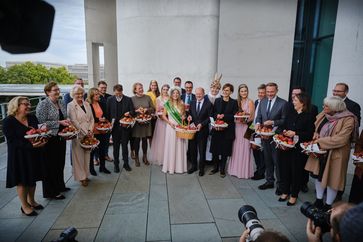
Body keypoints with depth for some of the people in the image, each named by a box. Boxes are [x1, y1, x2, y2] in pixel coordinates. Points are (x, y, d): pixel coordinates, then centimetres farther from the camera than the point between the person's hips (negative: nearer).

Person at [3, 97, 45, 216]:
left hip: (33, 154, 5)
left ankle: (31, 201, 35)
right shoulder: (8, 121, -14)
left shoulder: (32, 118, 1)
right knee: (22, 180, 7)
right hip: (19, 155, -5)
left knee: (33, 178, 16)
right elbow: (12, 141, -19)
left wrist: (41, 140, -15)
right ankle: (24, 206, 24)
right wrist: (30, 145, -30)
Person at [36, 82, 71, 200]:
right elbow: (42, 122, -17)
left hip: (61, 137, 7)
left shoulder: (61, 103, 9)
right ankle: (51, 192, 18)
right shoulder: (43, 104, -12)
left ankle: (60, 186, 34)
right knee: (51, 165, 4)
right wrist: (59, 123, -20)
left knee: (60, 163, 17)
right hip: (50, 139, -7)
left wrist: (67, 122, 0)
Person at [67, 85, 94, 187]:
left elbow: (92, 118, 10)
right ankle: (81, 177, 14)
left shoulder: (87, 104, 11)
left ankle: (86, 174, 23)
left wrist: (90, 131, -4)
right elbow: (74, 121, -12)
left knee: (87, 155, 10)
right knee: (79, 156, 2)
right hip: (78, 135, -5)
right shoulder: (71, 105, -5)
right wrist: (85, 133, -12)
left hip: (88, 134, 5)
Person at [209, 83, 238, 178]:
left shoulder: (234, 102, 2)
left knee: (225, 150, 5)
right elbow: (213, 113, 8)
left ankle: (222, 169, 20)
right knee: (215, 149, 6)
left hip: (228, 130, -2)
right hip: (216, 128, 2)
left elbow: (234, 116, -5)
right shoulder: (217, 101, 10)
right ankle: (215, 167, 23)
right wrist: (217, 116, -13)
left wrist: (224, 116, -16)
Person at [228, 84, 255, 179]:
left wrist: (245, 121, -23)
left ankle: (245, 171, 12)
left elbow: (252, 117, -7)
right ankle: (236, 169, 22)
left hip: (246, 127, -5)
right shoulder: (237, 102, 10)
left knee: (244, 148, -1)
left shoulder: (250, 102, -5)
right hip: (237, 127, 5)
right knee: (237, 148, 9)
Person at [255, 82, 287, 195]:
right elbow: (259, 116, 10)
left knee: (277, 160, 4)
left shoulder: (283, 103, -8)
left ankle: (280, 184, 19)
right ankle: (269, 181, 31)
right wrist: (258, 123, -10)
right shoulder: (262, 102, 8)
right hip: (264, 135, 5)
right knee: (267, 159, 16)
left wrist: (273, 122, -21)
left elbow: (284, 120, -8)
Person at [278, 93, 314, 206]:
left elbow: (310, 134, -12)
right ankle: (285, 192, 28)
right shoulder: (290, 114, 9)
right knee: (285, 169, 11)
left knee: (296, 171, 6)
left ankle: (294, 195, 23)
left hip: (299, 149, -5)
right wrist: (284, 132, -6)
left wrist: (295, 133, -18)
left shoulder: (309, 116, -7)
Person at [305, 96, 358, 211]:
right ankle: (318, 201, 34)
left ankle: (328, 205, 26)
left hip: (335, 154, -6)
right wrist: (316, 133, -7)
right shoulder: (324, 114, -2)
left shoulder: (348, 120, -19)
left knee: (331, 178, 7)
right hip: (319, 151, 6)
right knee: (318, 175, 15)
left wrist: (320, 141, -21)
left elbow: (340, 139, -25)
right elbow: (317, 127, 14)